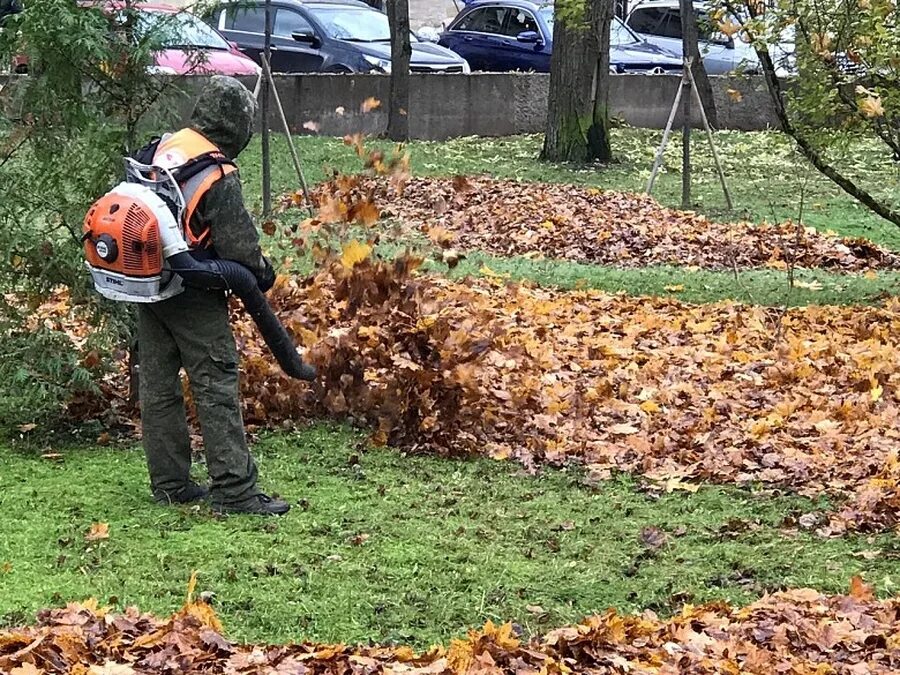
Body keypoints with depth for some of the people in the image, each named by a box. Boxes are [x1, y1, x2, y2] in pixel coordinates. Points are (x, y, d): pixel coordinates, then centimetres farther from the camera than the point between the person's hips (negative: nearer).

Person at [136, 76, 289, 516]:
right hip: (193, 297, -8)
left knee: (157, 387, 11)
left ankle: (169, 484, 19)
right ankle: (234, 491, -4)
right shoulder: (219, 177, -18)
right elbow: (238, 245, -16)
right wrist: (262, 274, 4)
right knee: (217, 389, -4)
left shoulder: (159, 148, 4)